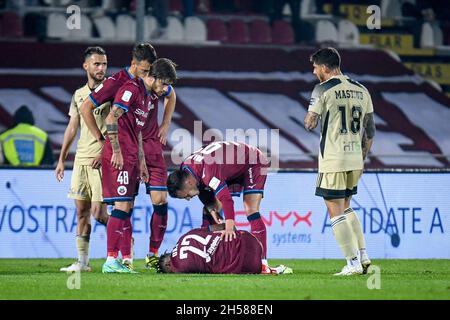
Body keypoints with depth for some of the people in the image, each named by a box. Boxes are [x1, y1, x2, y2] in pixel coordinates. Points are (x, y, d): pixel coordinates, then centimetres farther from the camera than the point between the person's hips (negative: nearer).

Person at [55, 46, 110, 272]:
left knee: (98, 212, -10)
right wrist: (62, 159, 16)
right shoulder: (79, 95, 14)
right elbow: (72, 128, 19)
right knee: (81, 211, 4)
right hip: (81, 159, 6)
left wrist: (105, 152, -18)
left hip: (102, 160, -6)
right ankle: (82, 261, 8)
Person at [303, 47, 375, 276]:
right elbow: (370, 131, 14)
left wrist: (311, 113, 12)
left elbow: (310, 124, -10)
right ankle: (363, 256, 14)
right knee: (346, 207, 22)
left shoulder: (323, 89, -8)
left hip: (333, 162, -7)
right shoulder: (361, 90, 10)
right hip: (355, 160, 7)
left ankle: (353, 263, -6)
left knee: (336, 213, -1)